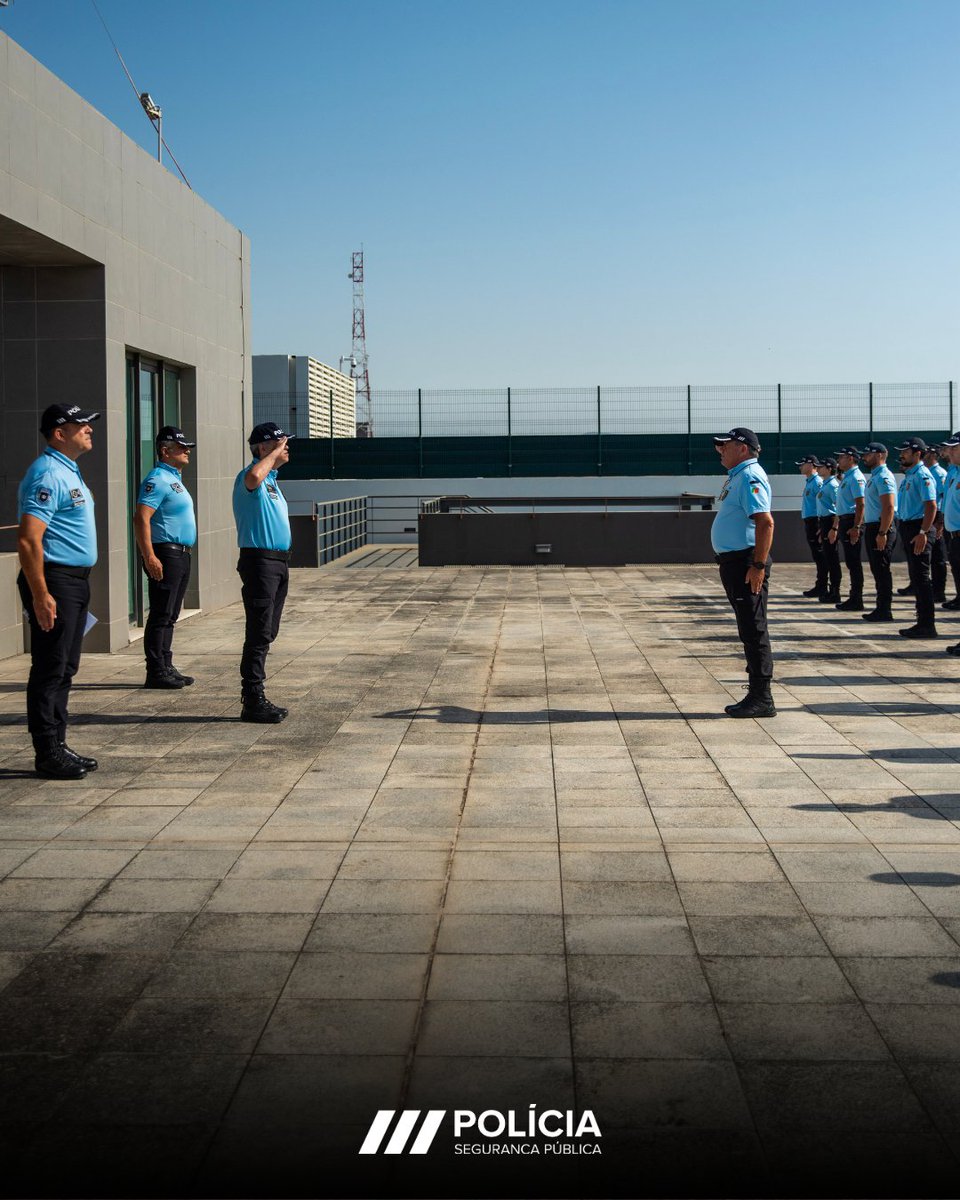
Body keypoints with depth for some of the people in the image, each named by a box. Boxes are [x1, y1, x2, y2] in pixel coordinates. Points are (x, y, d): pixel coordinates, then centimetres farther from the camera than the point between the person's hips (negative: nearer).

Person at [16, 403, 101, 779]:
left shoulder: (69, 471, 16)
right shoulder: (47, 474, -16)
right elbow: (28, 540, -22)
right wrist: (40, 595, -25)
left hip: (75, 580, 10)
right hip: (54, 580, -10)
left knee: (65, 669, 13)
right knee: (50, 670, -4)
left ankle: (57, 746, 20)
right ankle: (48, 755, 1)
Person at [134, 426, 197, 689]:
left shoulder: (174, 478, 18)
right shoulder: (157, 479, -13)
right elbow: (141, 519, -21)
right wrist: (149, 557, -27)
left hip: (181, 555, 10)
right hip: (165, 554, -10)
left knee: (170, 617, 13)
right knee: (161, 616, -7)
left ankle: (166, 668, 19)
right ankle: (156, 672, -5)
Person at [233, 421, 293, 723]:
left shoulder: (272, 479, 19)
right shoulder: (249, 477, -12)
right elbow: (253, 477, -38)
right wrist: (276, 452, -24)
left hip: (278, 562, 10)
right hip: (259, 560, -10)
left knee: (268, 632, 12)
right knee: (259, 632, -11)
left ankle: (256, 696, 18)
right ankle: (252, 701, -9)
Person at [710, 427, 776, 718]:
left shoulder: (750, 477, -15)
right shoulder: (736, 476, 17)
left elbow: (765, 522, -24)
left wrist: (758, 566, -27)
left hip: (746, 562, -10)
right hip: (733, 561, 10)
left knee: (753, 630, -6)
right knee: (748, 630, 13)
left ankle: (762, 700, -2)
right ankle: (756, 695, 20)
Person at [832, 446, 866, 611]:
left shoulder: (856, 478, -13)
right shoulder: (845, 478, 18)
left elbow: (860, 505, -21)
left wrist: (856, 527, -26)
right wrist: (836, 527, 25)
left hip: (852, 522, -10)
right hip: (844, 522, 10)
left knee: (853, 562, -7)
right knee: (850, 562, 12)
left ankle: (856, 601, -4)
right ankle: (853, 598, 17)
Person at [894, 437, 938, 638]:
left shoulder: (922, 476, -14)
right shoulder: (908, 475, 16)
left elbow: (931, 506, -21)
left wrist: (922, 533, -27)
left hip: (918, 528, -10)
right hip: (908, 526, 10)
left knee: (921, 577, -8)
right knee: (916, 577, 12)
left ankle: (927, 625, -6)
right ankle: (923, 622, 18)